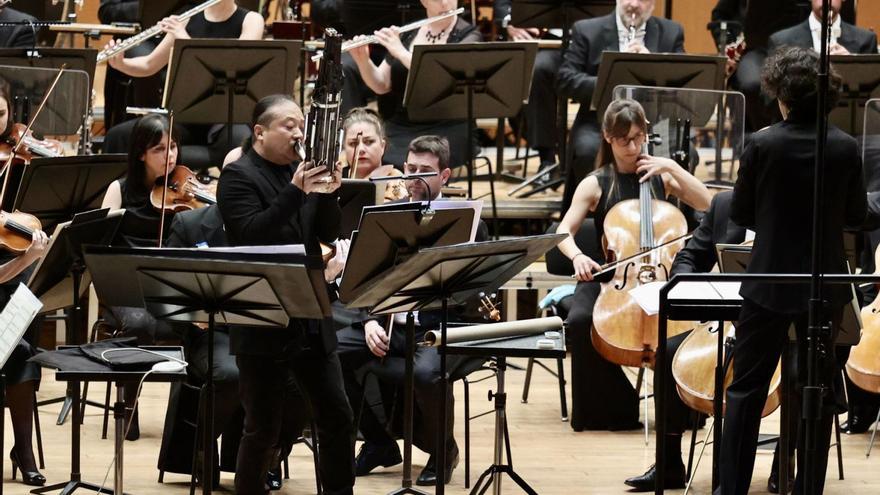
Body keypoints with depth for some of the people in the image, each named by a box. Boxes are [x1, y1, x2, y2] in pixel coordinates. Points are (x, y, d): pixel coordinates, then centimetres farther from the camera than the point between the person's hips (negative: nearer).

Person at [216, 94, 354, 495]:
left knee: (337, 417, 8)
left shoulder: (301, 170, 11)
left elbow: (329, 235, 7)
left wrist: (328, 193, -11)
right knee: (263, 430, -1)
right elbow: (251, 235, -21)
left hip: (311, 319, 7)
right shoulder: (238, 176, -8)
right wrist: (295, 191, -28)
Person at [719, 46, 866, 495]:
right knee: (817, 390, 11)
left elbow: (740, 214, -3)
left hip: (769, 282, -1)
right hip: (826, 287, 2)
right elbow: (857, 215, 3)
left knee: (746, 389, 8)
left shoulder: (762, 145, -12)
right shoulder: (846, 148, -8)